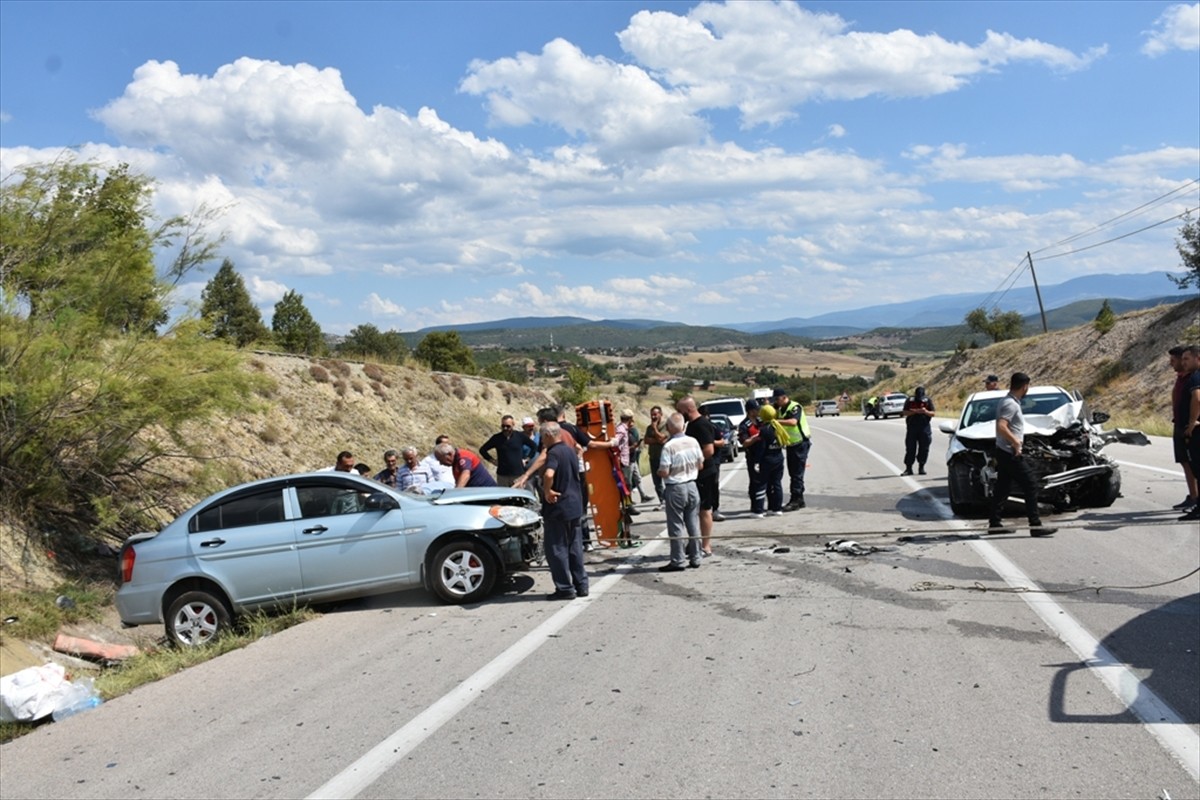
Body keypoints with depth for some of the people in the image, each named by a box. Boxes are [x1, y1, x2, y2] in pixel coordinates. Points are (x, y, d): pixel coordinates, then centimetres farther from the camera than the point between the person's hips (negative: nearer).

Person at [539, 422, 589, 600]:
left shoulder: (554, 453, -17)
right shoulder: (570, 451, 11)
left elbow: (549, 474, -37)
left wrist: (547, 491, -21)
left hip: (557, 509, -8)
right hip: (575, 506, 8)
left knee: (556, 549, 0)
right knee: (574, 547, 14)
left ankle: (564, 588, 2)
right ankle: (581, 585, 18)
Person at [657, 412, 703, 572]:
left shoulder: (669, 446, -19)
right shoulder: (693, 442, -3)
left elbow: (664, 472, -19)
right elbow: (700, 464, 6)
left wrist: (657, 471, 2)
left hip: (675, 488, -5)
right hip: (692, 485, 5)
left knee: (676, 526, 3)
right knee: (693, 524, 12)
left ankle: (677, 561, 7)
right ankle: (695, 558, 19)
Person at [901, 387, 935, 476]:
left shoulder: (928, 400, 2)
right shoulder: (910, 400, 1)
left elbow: (932, 413, 1)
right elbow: (904, 413, -3)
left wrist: (925, 412, -20)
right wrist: (915, 411, -18)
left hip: (924, 427, 1)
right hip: (912, 427, -1)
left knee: (924, 448, 2)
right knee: (910, 448, -1)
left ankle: (921, 467, 12)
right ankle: (908, 468, 2)